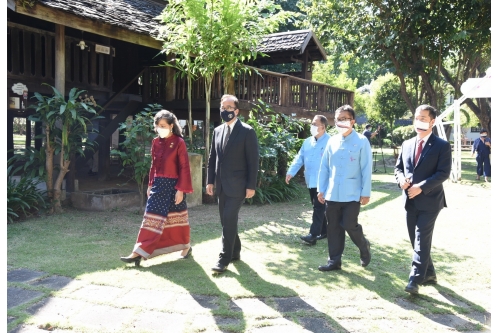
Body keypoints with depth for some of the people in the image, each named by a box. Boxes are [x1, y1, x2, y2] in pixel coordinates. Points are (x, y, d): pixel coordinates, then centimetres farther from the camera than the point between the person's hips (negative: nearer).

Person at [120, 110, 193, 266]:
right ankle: (139, 252, 8)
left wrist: (181, 189, -14)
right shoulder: (155, 142, 7)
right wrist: (150, 185, 13)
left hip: (173, 185, -5)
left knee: (176, 218, 7)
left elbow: (184, 168, -11)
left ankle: (186, 246, 28)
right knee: (151, 218, 3)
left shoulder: (179, 142, -11)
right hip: (158, 184, 5)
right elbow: (154, 165, 14)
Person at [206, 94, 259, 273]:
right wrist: (210, 181, 8)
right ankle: (235, 251, 28)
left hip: (237, 185, -6)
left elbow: (253, 160, -10)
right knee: (227, 221, 13)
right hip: (221, 185, 7)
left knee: (229, 220, -9)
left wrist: (251, 186, -14)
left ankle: (224, 258, 0)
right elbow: (212, 158, 14)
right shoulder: (217, 131, 11)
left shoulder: (247, 131, -8)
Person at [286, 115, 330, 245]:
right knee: (317, 207, 15)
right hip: (311, 181, 7)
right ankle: (323, 231, 27)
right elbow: (299, 158, 11)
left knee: (318, 207, -8)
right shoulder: (307, 142, 12)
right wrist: (291, 172, -1)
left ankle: (313, 235, -10)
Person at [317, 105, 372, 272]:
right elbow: (324, 167, 10)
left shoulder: (361, 141, -5)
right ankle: (334, 260, 19)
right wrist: (321, 189, 7)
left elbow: (366, 168, -6)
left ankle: (364, 246, 26)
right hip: (332, 194, 5)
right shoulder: (332, 141, 7)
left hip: (352, 194, -4)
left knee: (350, 225, -4)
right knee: (333, 227, 8)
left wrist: (366, 193, -8)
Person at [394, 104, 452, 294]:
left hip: (429, 200, -6)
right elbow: (398, 167, 14)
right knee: (416, 240, 12)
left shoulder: (442, 146, -6)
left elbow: (444, 173, -14)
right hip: (410, 200, 6)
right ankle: (429, 274, 28)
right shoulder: (407, 144, 11)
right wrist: (401, 178, -9)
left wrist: (421, 187, -22)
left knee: (422, 240, -10)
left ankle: (415, 280, -9)